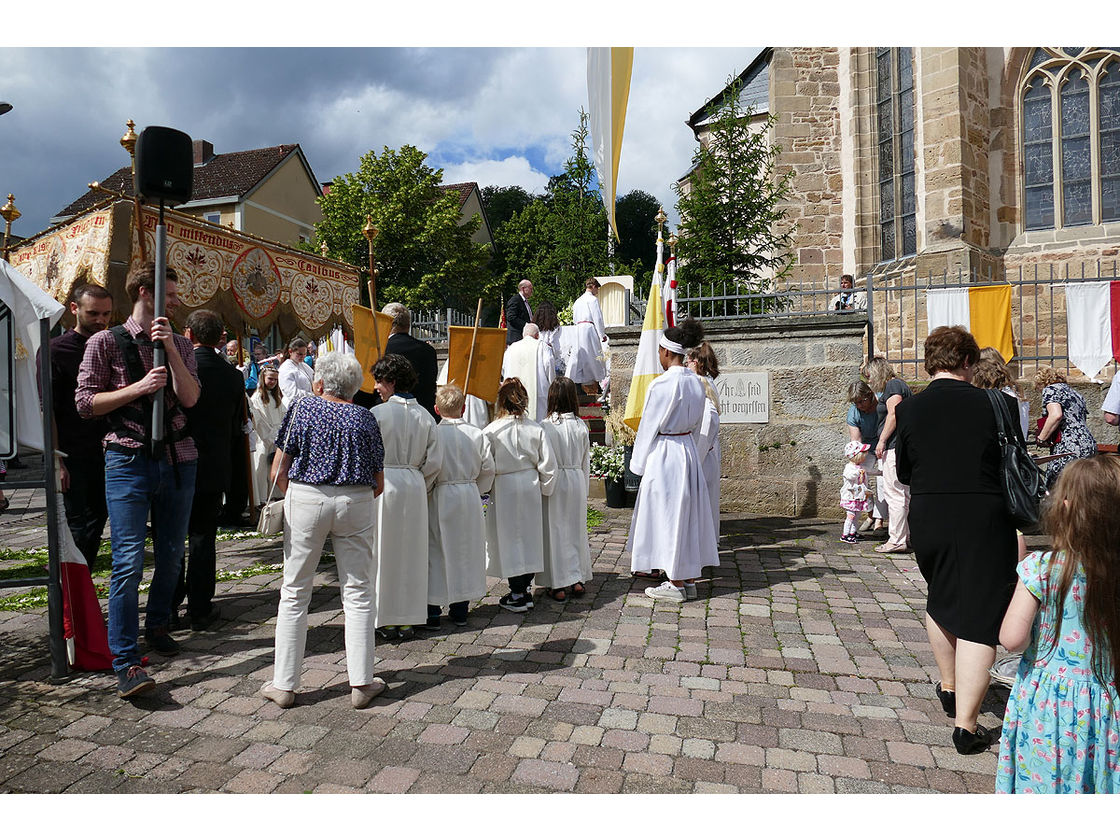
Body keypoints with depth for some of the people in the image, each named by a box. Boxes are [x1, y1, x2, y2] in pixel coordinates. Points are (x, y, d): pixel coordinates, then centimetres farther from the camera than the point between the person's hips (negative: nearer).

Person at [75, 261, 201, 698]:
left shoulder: (180, 345, 11)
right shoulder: (106, 342, 1)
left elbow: (189, 397, -4)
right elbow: (84, 402, -2)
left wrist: (170, 348, -12)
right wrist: (139, 388, -13)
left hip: (178, 458, 4)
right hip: (128, 459, -4)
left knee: (171, 554, 13)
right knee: (129, 560, -8)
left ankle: (157, 626, 34)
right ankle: (125, 663, -2)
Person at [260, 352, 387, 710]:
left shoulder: (302, 408, 2)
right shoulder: (365, 418, 5)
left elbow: (278, 471, 0)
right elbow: (378, 484, 4)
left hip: (306, 501, -1)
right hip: (356, 504, 1)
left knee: (295, 594, 10)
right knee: (358, 594, 7)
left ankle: (284, 684, 18)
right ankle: (361, 683, 12)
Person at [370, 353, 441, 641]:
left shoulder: (378, 413, -11)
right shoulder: (425, 416, 3)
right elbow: (434, 462, 3)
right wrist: (420, 488, 15)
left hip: (383, 485, -4)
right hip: (414, 487, 4)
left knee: (384, 551, 6)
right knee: (410, 552, 12)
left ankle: (386, 621, 15)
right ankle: (407, 620, 20)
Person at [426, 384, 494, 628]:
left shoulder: (433, 433, -12)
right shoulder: (478, 434, -1)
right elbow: (488, 469, 3)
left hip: (440, 497, -3)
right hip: (470, 496, 3)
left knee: (436, 552, 6)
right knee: (465, 551, 13)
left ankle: (432, 612, 11)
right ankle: (460, 610, 22)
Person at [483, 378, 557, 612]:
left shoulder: (492, 431, -12)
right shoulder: (536, 429, -3)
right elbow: (548, 464, -1)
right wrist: (544, 489, 11)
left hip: (504, 488, -4)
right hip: (530, 488, 4)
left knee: (509, 539, 5)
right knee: (529, 536, 15)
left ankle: (517, 595, 10)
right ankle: (526, 590, 25)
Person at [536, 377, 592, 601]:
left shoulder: (546, 426, -12)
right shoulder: (581, 426, -2)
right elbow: (586, 461, 5)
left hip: (555, 482, -3)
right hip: (577, 480, 3)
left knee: (555, 530, 5)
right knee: (576, 528, 14)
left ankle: (558, 585, 10)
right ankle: (577, 579, 20)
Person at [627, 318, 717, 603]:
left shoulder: (662, 384, -19)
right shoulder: (696, 382, 5)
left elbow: (649, 427, -13)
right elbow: (697, 423, 13)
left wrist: (639, 463, -3)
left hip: (663, 454, -8)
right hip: (689, 451, 8)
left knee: (667, 515, 1)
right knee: (685, 512, 16)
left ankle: (676, 585, 9)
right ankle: (685, 574, 27)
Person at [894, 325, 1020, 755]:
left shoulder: (909, 409, -4)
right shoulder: (998, 405, -8)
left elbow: (904, 473, 4)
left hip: (927, 521, 3)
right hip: (984, 523, -2)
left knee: (940, 599, 25)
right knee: (978, 618, 5)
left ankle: (950, 688, 41)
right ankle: (965, 724, 5)